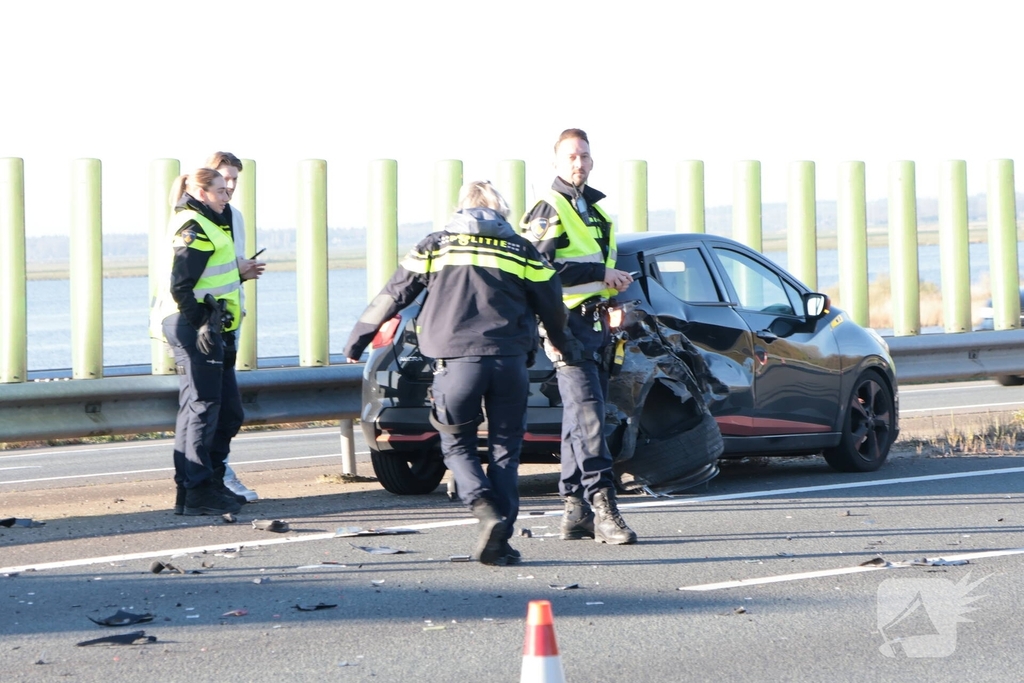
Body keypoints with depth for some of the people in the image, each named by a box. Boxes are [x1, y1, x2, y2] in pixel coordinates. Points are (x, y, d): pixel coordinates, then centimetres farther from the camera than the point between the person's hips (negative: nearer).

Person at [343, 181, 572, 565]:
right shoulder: (520, 250, 12)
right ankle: (500, 540, 2)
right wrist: (563, 345, 38)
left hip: (456, 360, -1)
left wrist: (356, 343, 21)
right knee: (505, 449, 10)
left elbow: (391, 297, 11)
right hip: (509, 361, 1)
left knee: (457, 446, 11)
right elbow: (552, 306, 18)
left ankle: (487, 510, -15)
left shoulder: (435, 246, 10)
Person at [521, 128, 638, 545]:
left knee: (581, 416, 11)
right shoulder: (548, 210, -7)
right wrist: (600, 273, -18)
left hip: (596, 321, 9)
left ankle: (575, 509, 15)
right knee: (588, 414, -17)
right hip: (568, 323, -9)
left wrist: (614, 284, 14)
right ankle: (602, 507, -24)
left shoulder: (595, 207, 21)